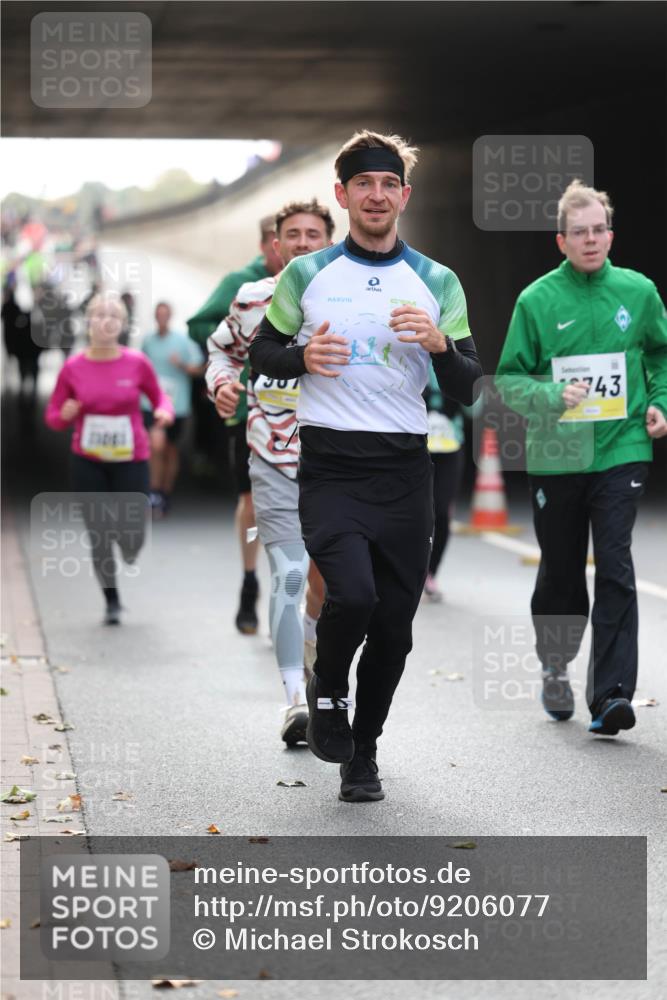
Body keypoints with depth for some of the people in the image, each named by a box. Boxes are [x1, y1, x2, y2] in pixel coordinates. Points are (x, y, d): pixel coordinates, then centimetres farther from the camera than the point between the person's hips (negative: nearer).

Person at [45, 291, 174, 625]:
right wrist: (65, 415, -18)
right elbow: (53, 416, 4)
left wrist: (164, 411, -14)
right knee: (98, 537, 1)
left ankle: (123, 525, 37)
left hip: (130, 460, 0)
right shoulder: (73, 368, -4)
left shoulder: (137, 363, -6)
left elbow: (159, 396, 9)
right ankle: (112, 601, 20)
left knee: (132, 540, -3)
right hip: (87, 462, 0)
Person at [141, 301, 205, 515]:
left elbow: (199, 369, 0)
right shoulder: (148, 341, 4)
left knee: (171, 450, 12)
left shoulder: (183, 341, -3)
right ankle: (154, 491, -8)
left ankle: (166, 495, 27)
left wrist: (182, 364, -16)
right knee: (156, 444, -20)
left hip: (176, 403, 0)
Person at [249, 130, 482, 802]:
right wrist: (303, 356, -9)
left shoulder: (437, 282, 8)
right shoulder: (306, 275, 5)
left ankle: (363, 753, 24)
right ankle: (326, 689, 8)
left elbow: (466, 390, 5)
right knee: (353, 594, -24)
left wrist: (439, 344, -15)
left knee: (394, 625, 4)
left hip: (404, 470, 2)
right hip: (329, 466, -2)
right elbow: (261, 355, 12)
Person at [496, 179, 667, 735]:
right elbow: (509, 378, 0)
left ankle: (611, 694, -13)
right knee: (560, 574, 12)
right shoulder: (537, 300, -3)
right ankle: (555, 669, 36)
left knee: (615, 569, -11)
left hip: (622, 453, 0)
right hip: (555, 457, 0)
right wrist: (553, 396, -17)